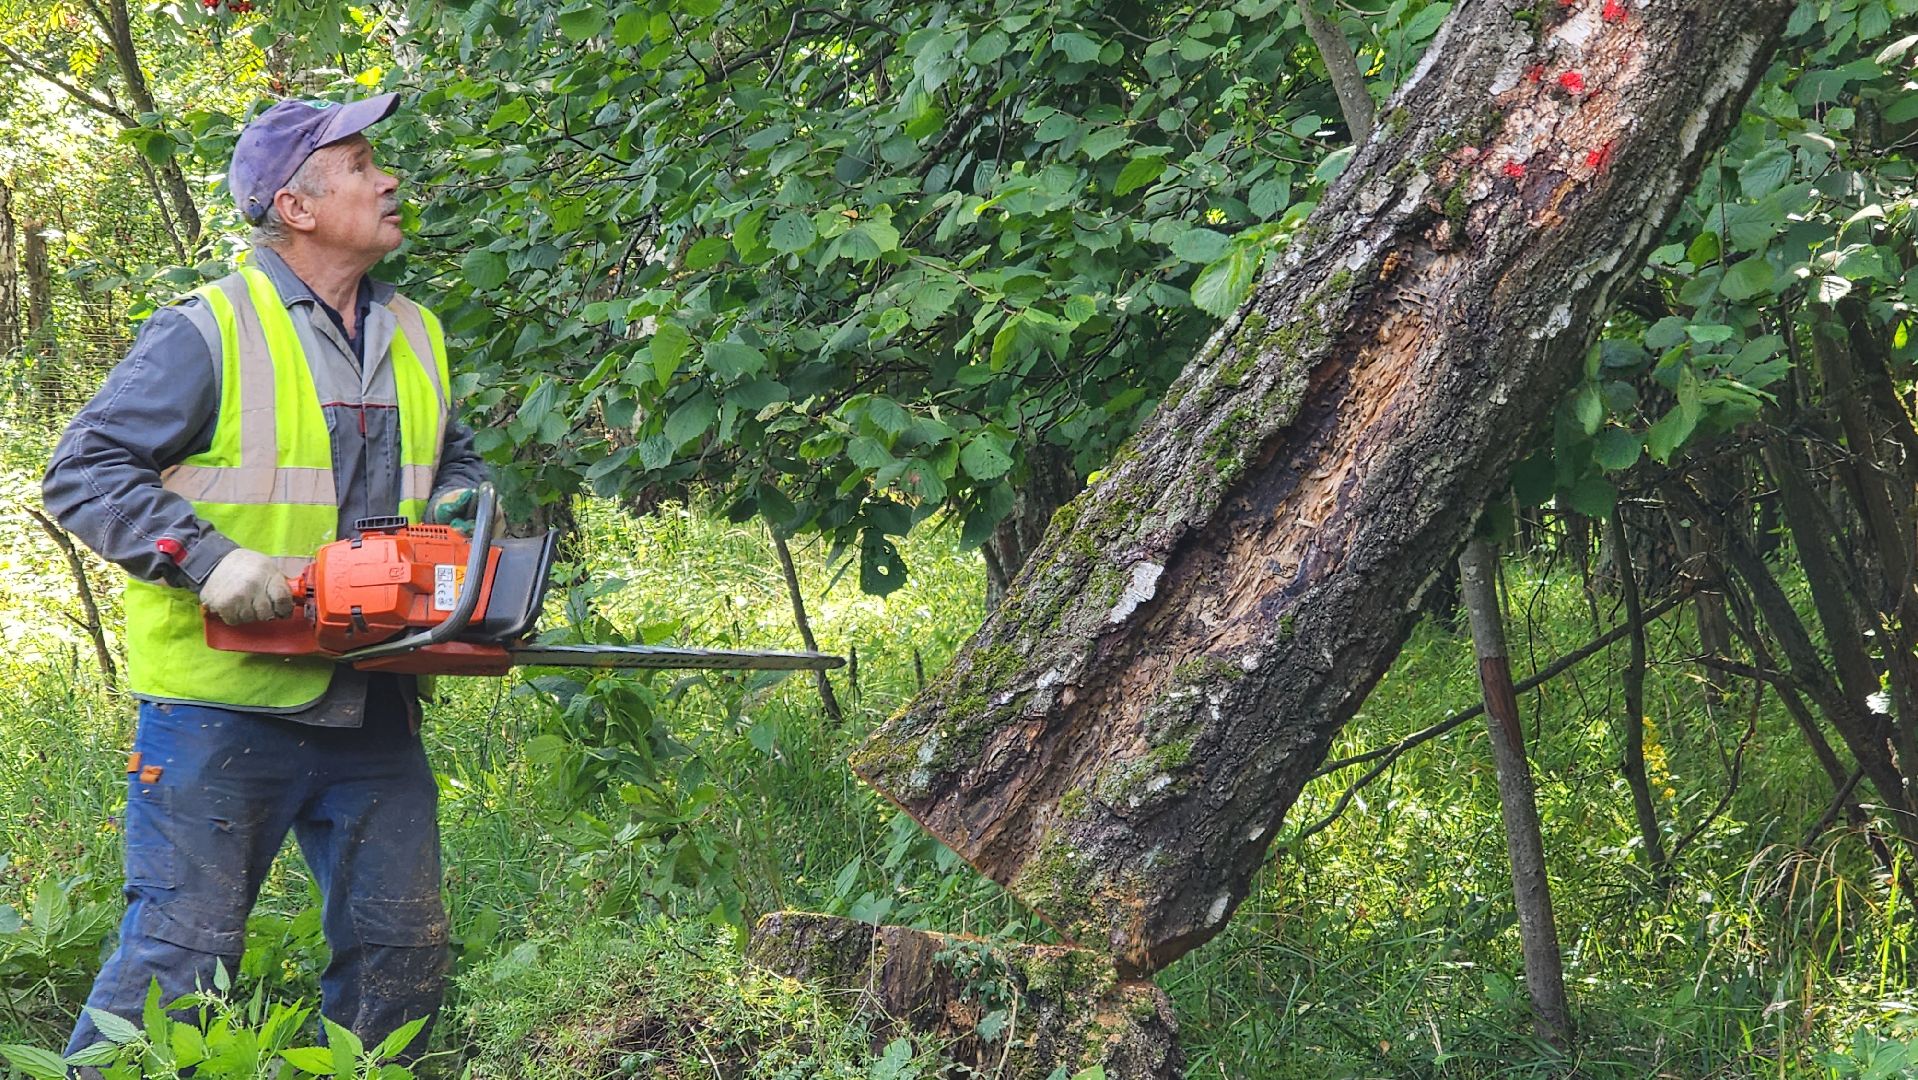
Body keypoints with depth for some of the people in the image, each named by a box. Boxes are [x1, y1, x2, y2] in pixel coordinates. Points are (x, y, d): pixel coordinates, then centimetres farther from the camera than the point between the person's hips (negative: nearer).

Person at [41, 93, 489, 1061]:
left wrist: (459, 503, 3)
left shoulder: (416, 339, 13)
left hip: (371, 712, 7)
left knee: (404, 953, 10)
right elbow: (83, 472, -11)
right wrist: (210, 559, -22)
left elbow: (455, 462, 27)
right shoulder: (208, 333, -9)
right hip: (222, 705, -6)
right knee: (178, 958, -5)